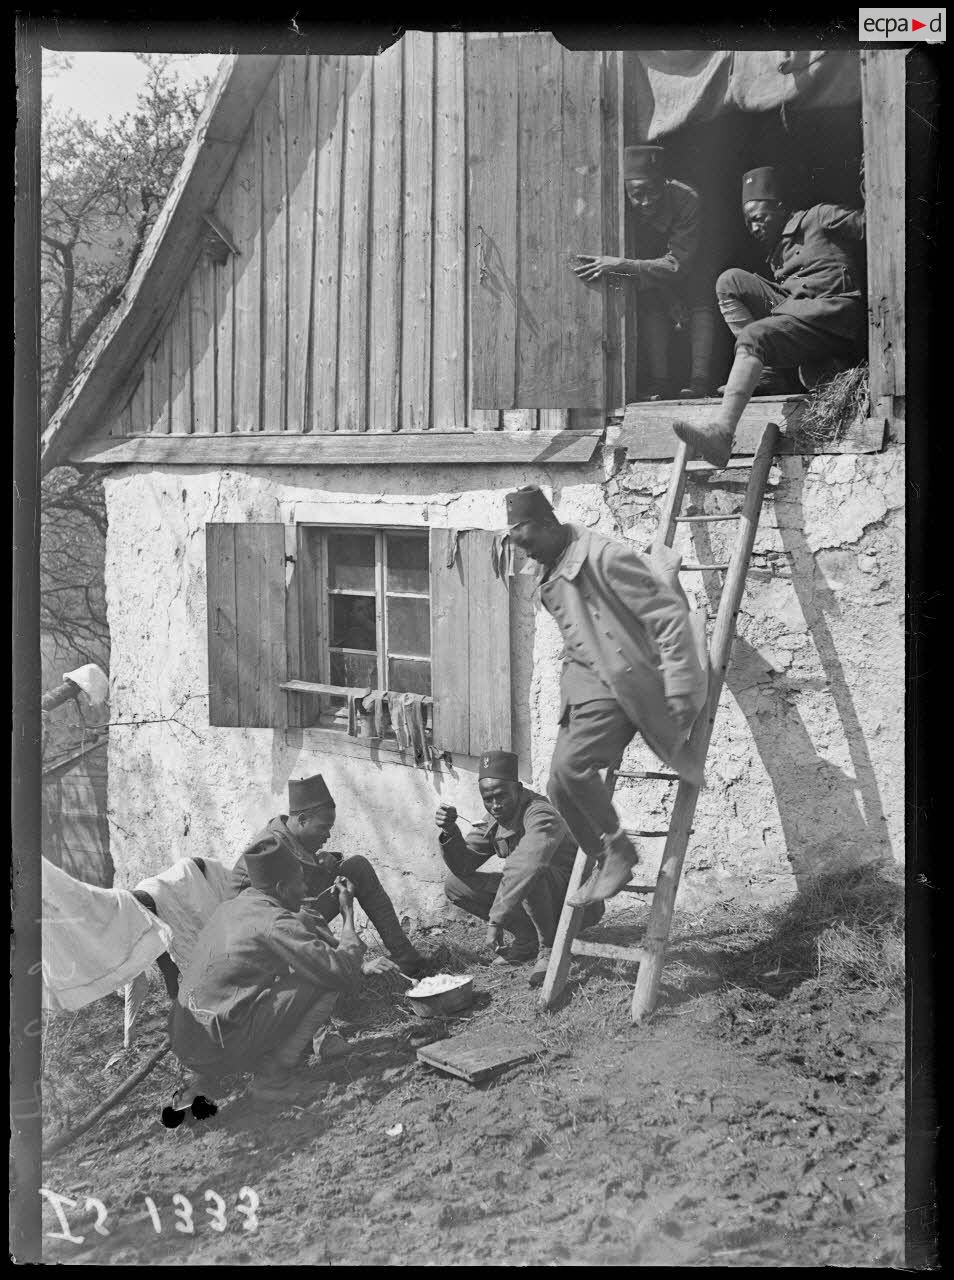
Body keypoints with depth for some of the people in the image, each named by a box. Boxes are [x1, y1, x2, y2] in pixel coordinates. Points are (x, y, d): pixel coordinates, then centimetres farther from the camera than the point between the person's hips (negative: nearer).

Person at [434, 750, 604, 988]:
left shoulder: (541, 816, -26)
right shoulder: (495, 821, 1)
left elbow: (526, 867, -42)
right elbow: (463, 865, 1)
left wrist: (495, 921, -43)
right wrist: (450, 833, -19)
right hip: (538, 900, 8)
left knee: (528, 872, -39)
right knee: (454, 883, -3)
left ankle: (549, 949, -17)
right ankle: (528, 938, 3)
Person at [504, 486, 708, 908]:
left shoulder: (606, 557, -17)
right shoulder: (549, 576, 11)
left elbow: (669, 615, -18)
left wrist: (679, 691, -19)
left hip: (619, 685, -9)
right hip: (581, 683, 9)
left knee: (571, 765, -24)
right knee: (560, 786, 4)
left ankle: (620, 849, -4)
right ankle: (604, 865, 20)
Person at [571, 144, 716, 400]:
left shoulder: (687, 200, -37)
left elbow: (678, 263, -42)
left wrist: (621, 265, -53)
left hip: (688, 267, -1)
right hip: (645, 262, 1)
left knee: (701, 302, -23)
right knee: (652, 304, -23)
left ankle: (700, 379, -32)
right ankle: (659, 382, -28)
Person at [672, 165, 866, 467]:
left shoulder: (817, 218, 10)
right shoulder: (776, 252, 30)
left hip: (834, 310, -8)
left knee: (753, 336, -30)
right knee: (730, 281, 1)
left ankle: (722, 432, -47)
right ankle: (760, 375, -11)